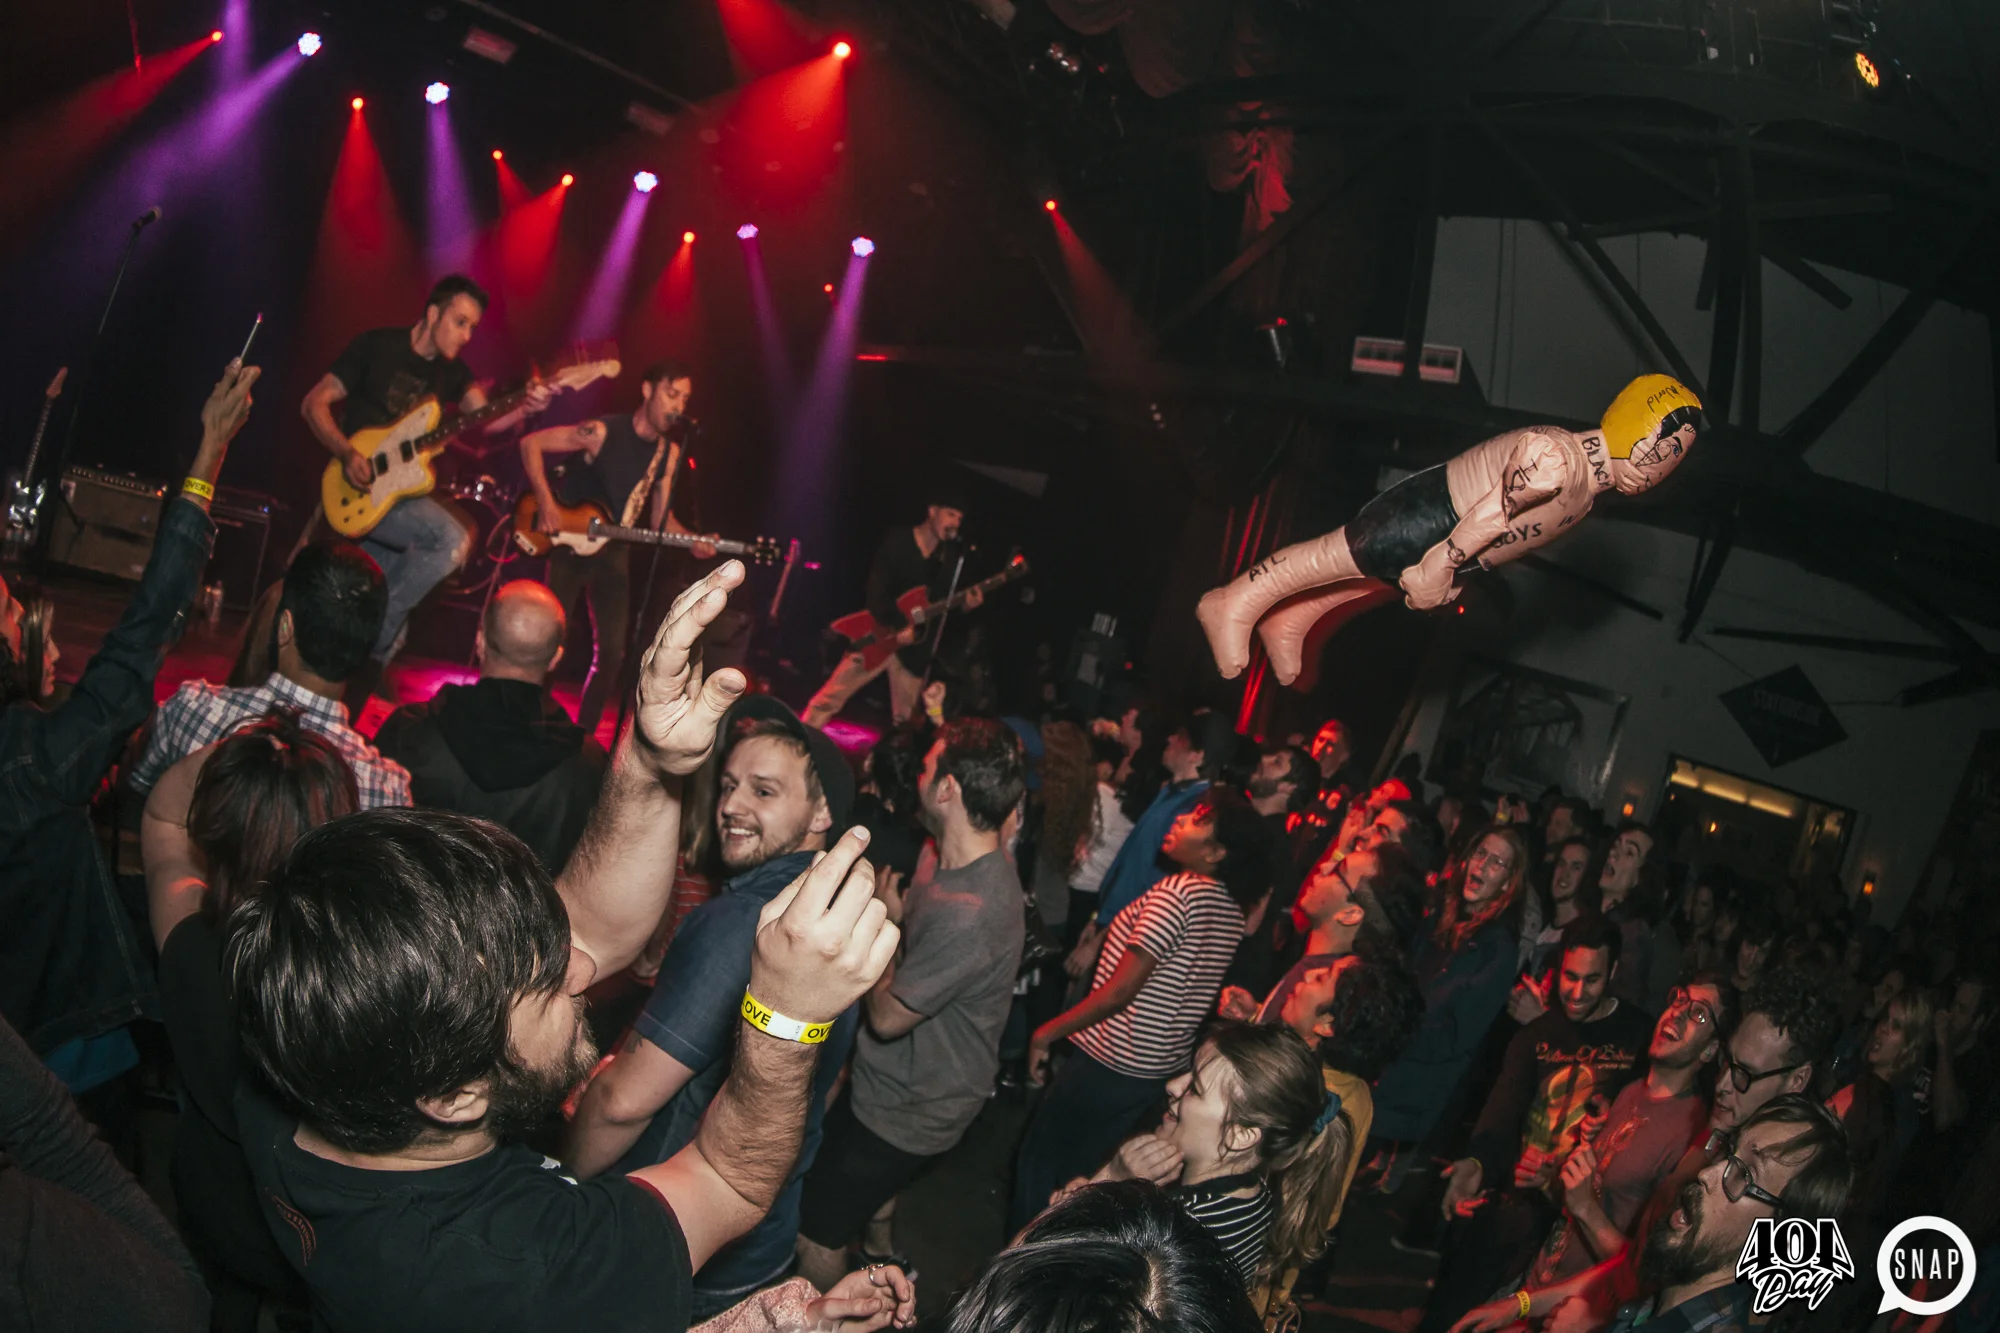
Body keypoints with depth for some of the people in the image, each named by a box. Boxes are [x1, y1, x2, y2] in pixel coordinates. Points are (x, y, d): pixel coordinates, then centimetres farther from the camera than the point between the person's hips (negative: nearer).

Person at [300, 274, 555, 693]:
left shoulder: (451, 370, 7)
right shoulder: (376, 345, -8)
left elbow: (486, 419, -8)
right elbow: (314, 403, -7)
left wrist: (524, 409, -29)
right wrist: (347, 454, -22)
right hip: (358, 490, -7)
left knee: (383, 595, 9)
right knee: (452, 540, -25)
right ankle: (373, 639, -14)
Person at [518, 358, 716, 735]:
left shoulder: (670, 454, 2)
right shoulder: (602, 432, -15)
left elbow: (660, 518, 7)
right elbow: (531, 443, -13)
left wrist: (692, 542, -12)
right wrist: (546, 504, -20)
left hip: (613, 553, 5)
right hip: (567, 544, -5)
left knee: (613, 651, 0)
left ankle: (583, 734, 13)